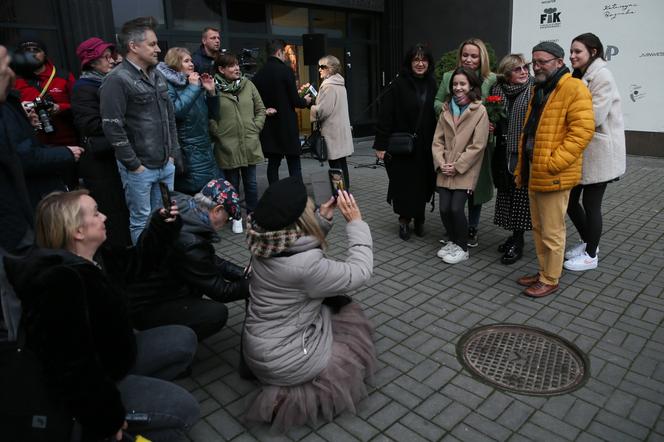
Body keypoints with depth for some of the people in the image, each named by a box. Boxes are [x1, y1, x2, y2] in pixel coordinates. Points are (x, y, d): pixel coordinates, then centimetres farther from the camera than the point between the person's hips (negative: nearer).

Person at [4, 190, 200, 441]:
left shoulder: (93, 258, -1)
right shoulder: (59, 282, -33)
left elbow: (134, 262, 18)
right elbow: (71, 369, -34)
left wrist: (161, 225, 9)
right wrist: (107, 419, -26)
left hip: (113, 355, 10)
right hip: (90, 383, -9)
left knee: (184, 340, 11)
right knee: (184, 410, -15)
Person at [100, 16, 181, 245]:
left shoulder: (158, 76, 13)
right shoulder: (117, 80, -12)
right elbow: (112, 127, -16)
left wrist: (173, 154, 10)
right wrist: (133, 164, -13)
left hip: (166, 165, 7)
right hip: (139, 168, -7)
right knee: (141, 221, 5)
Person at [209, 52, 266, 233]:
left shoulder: (248, 84, 4)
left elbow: (260, 109, 10)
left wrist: (256, 128, 2)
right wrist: (219, 134, -8)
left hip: (250, 144, 3)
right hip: (227, 146, -3)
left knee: (251, 182, 11)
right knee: (232, 183, 11)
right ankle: (236, 217, 26)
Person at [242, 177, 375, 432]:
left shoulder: (265, 245, -9)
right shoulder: (305, 265, -32)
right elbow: (360, 272, -18)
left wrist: (323, 219, -1)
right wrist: (355, 222, -12)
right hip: (283, 361, -7)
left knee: (339, 306, 16)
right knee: (355, 324, 14)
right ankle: (293, 398, 4)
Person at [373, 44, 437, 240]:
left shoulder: (432, 85, 6)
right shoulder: (399, 84, -5)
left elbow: (437, 115, 5)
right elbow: (386, 116, -9)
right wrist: (381, 145, -13)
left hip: (425, 147, 3)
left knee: (422, 183, 8)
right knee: (404, 183, 3)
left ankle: (418, 219, 24)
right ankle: (404, 219, 21)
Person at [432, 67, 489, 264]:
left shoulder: (480, 111, -5)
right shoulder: (447, 109, 11)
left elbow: (478, 146, -11)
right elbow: (437, 140, 8)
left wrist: (457, 166, -13)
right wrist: (440, 163, -6)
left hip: (465, 171, -4)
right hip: (445, 171, 4)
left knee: (456, 208, -11)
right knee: (444, 208, -1)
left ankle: (462, 247, 10)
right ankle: (453, 241, 24)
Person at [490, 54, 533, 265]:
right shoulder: (497, 90, 7)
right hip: (504, 154, 5)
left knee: (521, 198, 1)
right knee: (507, 197, 13)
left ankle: (517, 244, 14)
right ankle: (515, 236, 30)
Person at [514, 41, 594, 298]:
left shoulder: (574, 89, -11)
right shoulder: (539, 90, 17)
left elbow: (582, 130, -19)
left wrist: (552, 164, -22)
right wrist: (521, 168, 18)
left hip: (553, 176, -9)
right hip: (534, 173, 9)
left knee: (552, 231, 2)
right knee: (538, 228, 17)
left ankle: (550, 280, 15)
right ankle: (543, 271, 31)